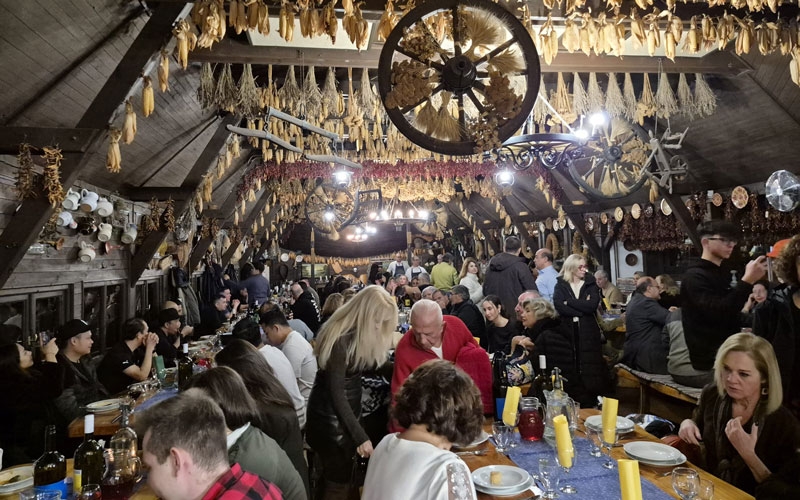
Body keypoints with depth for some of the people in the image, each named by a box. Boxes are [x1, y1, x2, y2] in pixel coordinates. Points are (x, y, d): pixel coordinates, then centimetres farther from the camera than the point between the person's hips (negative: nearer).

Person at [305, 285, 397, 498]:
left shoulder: (364, 333, -1)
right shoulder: (341, 340, -27)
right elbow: (336, 392, -26)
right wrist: (360, 436, -26)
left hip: (351, 406, 8)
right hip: (330, 412, -8)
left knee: (343, 474, 19)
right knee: (338, 480, 5)